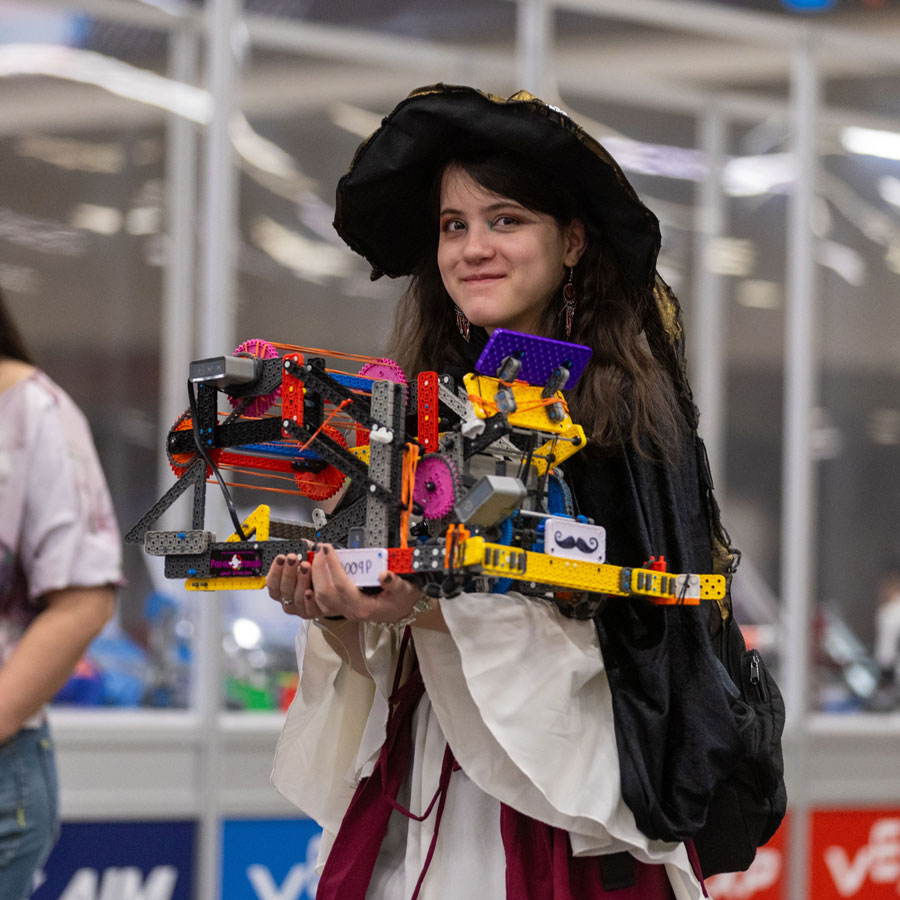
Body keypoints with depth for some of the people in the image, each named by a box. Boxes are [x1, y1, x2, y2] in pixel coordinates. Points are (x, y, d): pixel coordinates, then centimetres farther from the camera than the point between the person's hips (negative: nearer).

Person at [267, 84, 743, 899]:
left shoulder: (628, 412, -7)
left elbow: (626, 644, -15)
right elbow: (375, 661, 8)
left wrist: (440, 615, -24)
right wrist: (334, 616, -13)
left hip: (572, 816, -4)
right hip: (415, 808, 4)